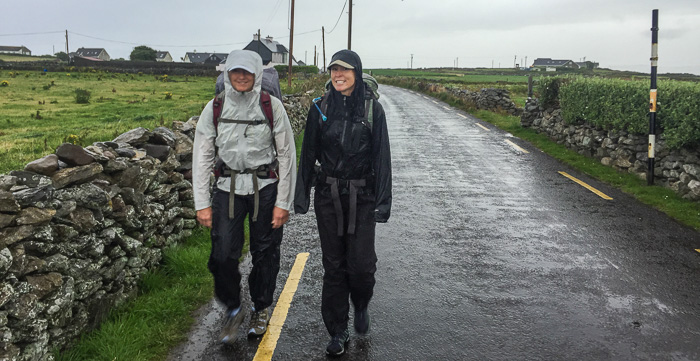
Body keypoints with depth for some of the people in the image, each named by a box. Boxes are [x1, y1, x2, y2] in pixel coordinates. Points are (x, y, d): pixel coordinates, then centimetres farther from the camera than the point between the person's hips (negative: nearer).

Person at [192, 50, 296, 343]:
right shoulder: (215, 108, -3)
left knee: (265, 253, 8)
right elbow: (202, 157, 1)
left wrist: (283, 202, -6)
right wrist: (202, 204, -3)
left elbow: (286, 155, -4)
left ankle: (261, 309, 32)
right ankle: (232, 310, 20)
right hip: (228, 187, 1)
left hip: (265, 187, -1)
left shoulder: (272, 107, -7)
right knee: (223, 255, -6)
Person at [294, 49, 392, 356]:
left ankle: (361, 305, 31)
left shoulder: (372, 109, -3)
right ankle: (338, 333, 20)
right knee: (333, 264, 6)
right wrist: (301, 195, 3)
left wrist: (383, 201, -8)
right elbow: (308, 154, 6)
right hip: (328, 195, 2)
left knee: (361, 262, -4)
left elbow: (382, 157, -3)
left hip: (362, 196, -1)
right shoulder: (320, 108, 2)